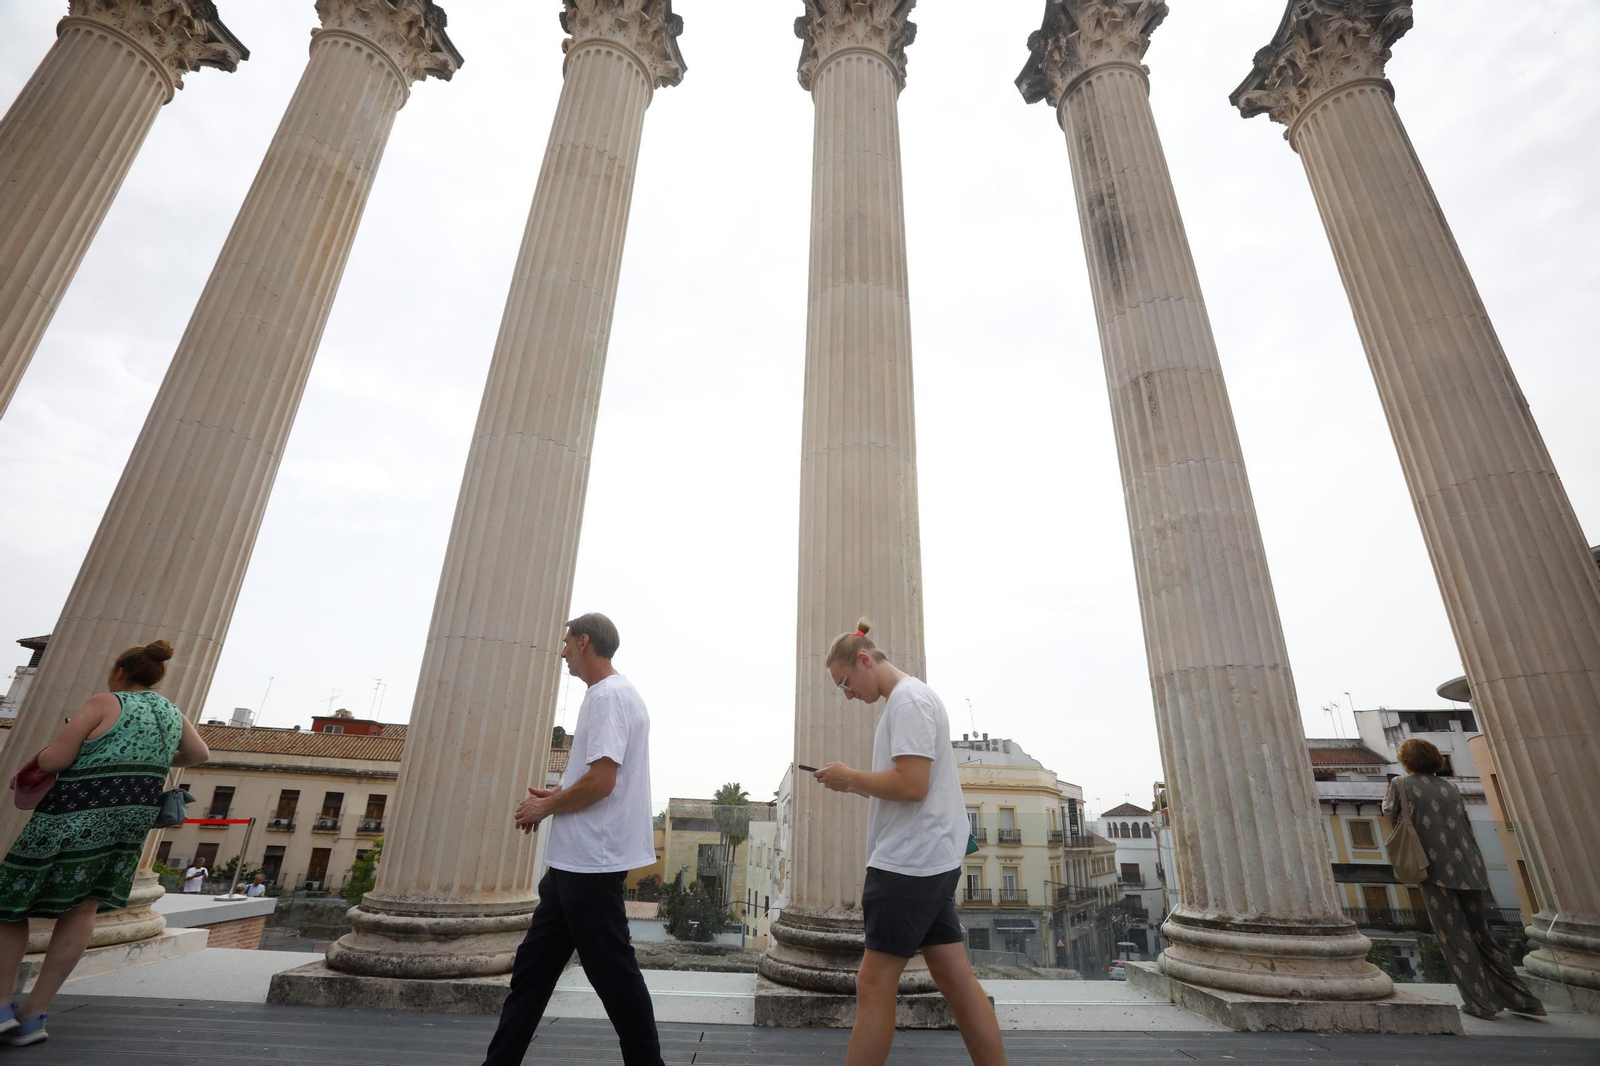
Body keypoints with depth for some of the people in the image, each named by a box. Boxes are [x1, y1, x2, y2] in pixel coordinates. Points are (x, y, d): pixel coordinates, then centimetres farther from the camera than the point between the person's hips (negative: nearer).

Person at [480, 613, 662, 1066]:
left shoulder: (609, 695, -17)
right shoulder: (609, 695, 15)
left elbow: (602, 781, -25)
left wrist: (545, 807, -10)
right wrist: (556, 794, 10)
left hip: (591, 862, -10)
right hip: (575, 859, 10)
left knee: (612, 972, 1)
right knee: (532, 966, 17)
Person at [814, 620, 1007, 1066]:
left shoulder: (909, 698, -13)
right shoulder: (910, 700, 18)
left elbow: (912, 785, -23)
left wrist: (850, 775, -10)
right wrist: (855, 786, 10)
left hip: (910, 863, -10)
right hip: (928, 861, 10)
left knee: (874, 986, -3)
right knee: (958, 981, 12)